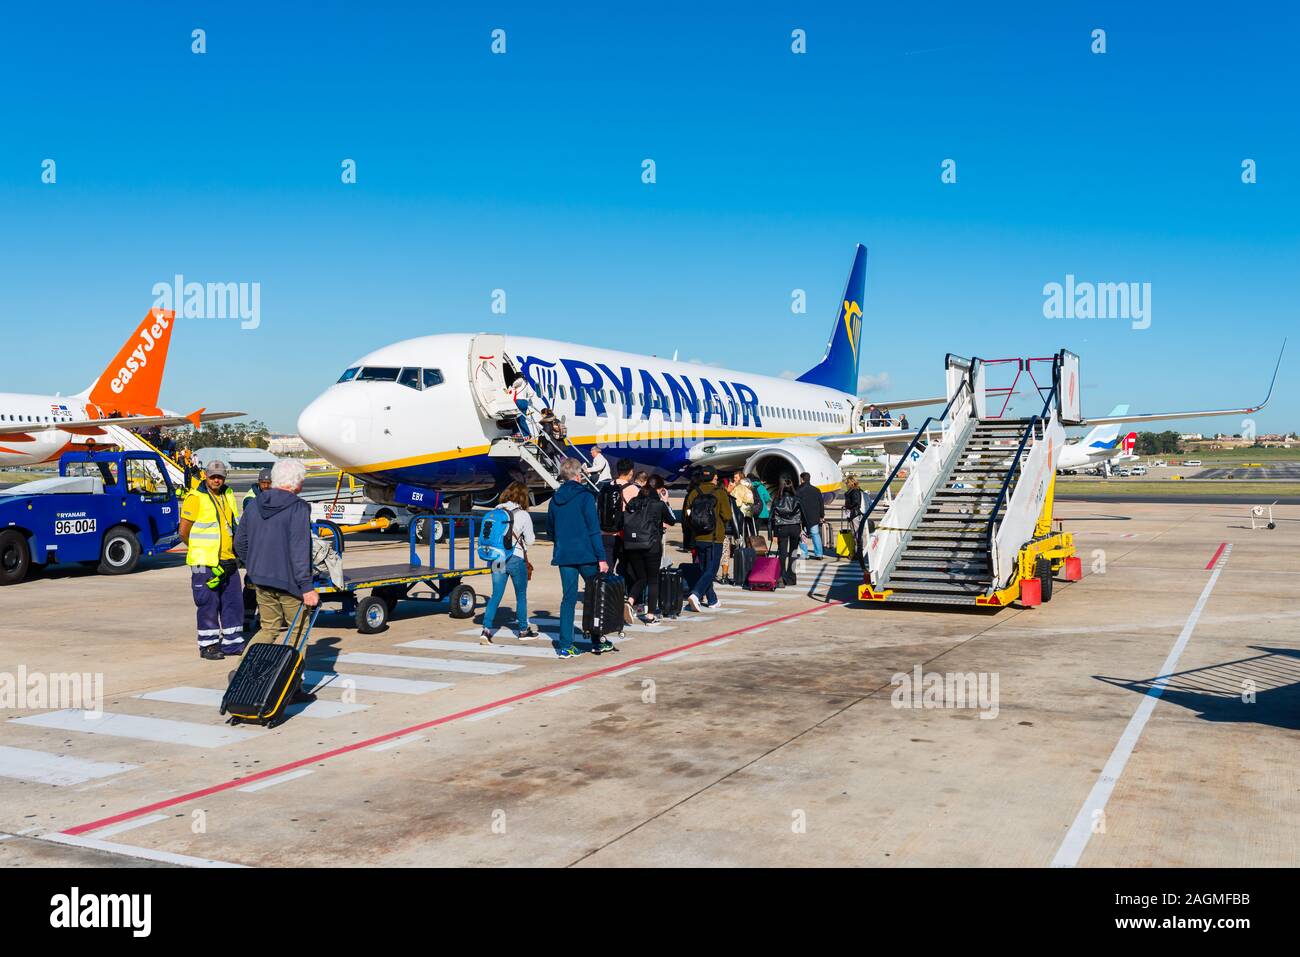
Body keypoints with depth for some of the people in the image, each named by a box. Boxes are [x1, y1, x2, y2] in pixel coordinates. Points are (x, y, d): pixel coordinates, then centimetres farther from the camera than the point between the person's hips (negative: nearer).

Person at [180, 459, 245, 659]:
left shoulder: (228, 496, 11)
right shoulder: (195, 499, -9)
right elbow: (184, 532, -7)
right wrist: (200, 552, 4)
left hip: (228, 561, 7)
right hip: (205, 563, -7)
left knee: (234, 602, 10)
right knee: (208, 604, -1)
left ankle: (232, 642, 20)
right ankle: (208, 645, 9)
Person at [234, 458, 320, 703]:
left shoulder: (255, 505, 7)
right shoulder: (298, 508, -15)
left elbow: (239, 543, 14)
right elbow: (299, 551, -19)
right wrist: (307, 587, -18)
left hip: (261, 580, 6)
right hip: (289, 581, -6)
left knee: (269, 629, 19)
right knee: (297, 631, 7)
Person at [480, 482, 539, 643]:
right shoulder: (523, 515, -9)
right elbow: (530, 541, -1)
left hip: (497, 559, 4)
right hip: (516, 559, -4)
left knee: (496, 595, 8)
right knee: (521, 595, 12)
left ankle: (486, 629, -2)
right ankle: (523, 630, 22)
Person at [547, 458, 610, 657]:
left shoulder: (555, 499, 8)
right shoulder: (585, 496, -9)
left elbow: (550, 528, 18)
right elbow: (594, 529, -12)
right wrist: (601, 558, -12)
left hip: (563, 556, 5)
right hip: (585, 555, -5)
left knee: (568, 598, 8)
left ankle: (565, 646, 4)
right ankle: (598, 639, 15)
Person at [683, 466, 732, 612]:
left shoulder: (693, 494, 1)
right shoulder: (720, 494, -9)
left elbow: (687, 515, 3)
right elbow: (727, 516, -11)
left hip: (698, 538, 4)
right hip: (715, 538, -4)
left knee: (704, 569, 15)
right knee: (711, 570, -2)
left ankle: (712, 600, 21)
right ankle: (695, 594, -22)